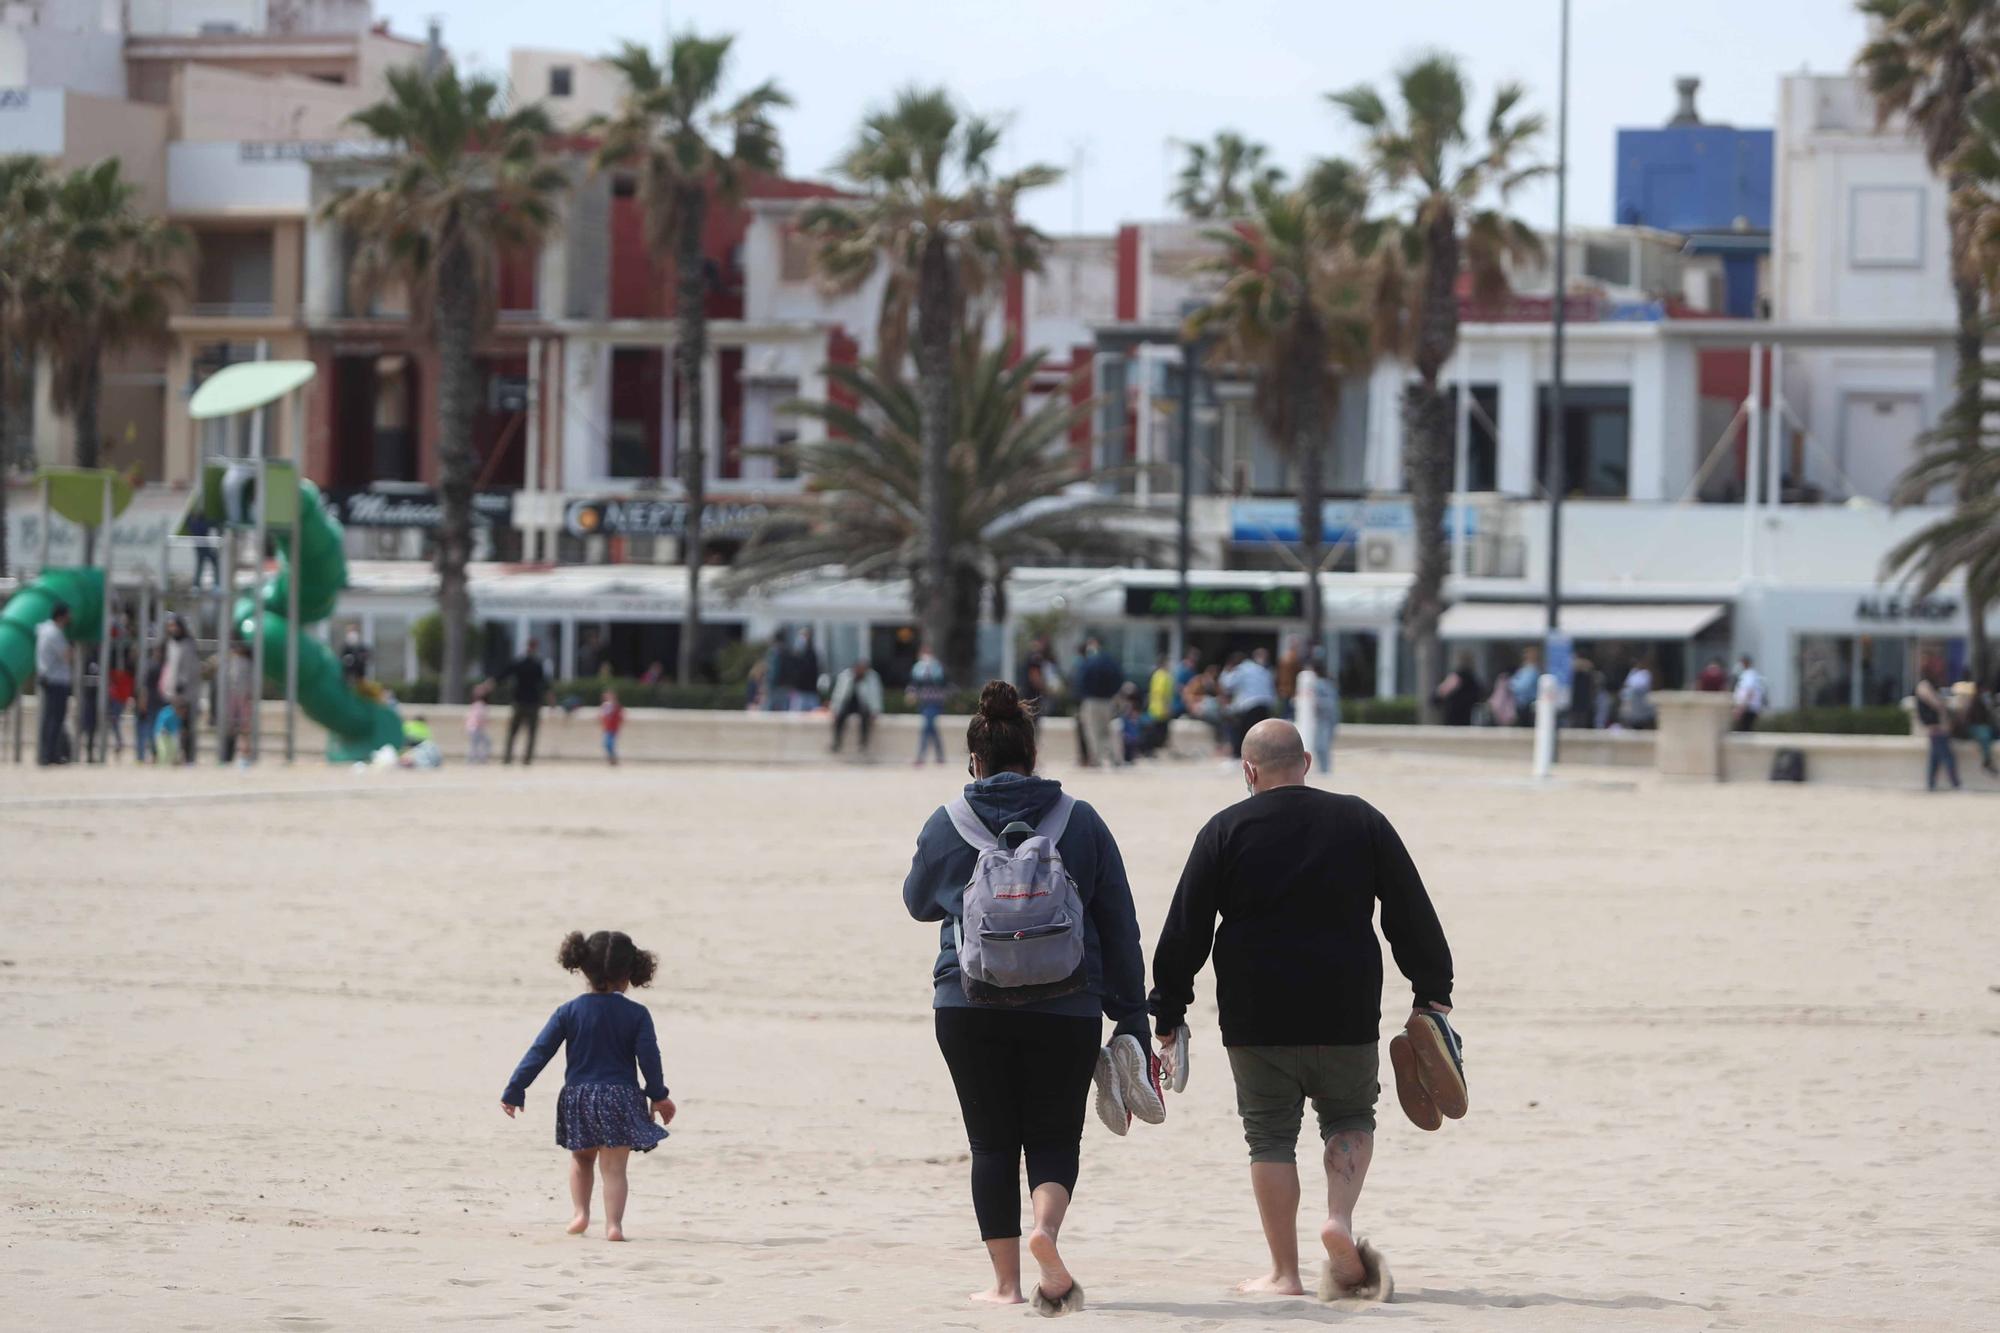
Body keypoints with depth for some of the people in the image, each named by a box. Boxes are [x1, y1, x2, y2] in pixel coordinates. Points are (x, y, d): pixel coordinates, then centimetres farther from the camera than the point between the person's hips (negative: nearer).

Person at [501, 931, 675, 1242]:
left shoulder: (569, 1012, 0)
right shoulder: (636, 1015, -2)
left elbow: (539, 1053, -2)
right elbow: (649, 1056, -6)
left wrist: (514, 1091, 2)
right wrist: (658, 1095, 5)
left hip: (578, 1098, 1)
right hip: (621, 1098, -1)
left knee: (581, 1158, 24)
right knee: (614, 1167, -1)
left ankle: (580, 1213, 14)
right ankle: (613, 1224, -13)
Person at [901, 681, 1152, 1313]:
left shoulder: (945, 825, 0)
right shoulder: (1081, 822, 2)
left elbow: (919, 902, 18)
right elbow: (1120, 926, 4)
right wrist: (1130, 1016, 9)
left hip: (969, 1008, 0)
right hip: (1065, 1008, 0)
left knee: (992, 1143, 8)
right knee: (1054, 1137, 6)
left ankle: (1005, 1280, 8)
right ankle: (1046, 1226, -24)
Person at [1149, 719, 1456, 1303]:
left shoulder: (1224, 832, 0)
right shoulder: (1360, 821, 4)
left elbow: (1185, 931, 0)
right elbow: (1412, 915, 6)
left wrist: (1168, 1013, 6)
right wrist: (1432, 993, 14)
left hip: (1256, 1018, -1)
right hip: (1345, 1014, 1)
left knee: (1270, 1135, 6)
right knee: (1350, 1117, 19)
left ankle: (1284, 1272, 5)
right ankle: (1340, 1218, -6)